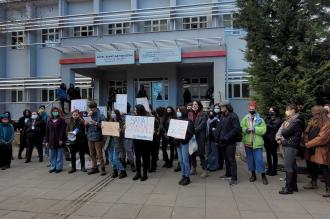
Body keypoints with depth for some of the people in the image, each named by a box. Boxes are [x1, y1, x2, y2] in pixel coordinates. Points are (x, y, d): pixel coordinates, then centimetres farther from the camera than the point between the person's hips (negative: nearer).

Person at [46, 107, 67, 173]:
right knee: (53, 155, 11)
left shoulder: (61, 120, -2)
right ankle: (53, 167, 21)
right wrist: (47, 141, 7)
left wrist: (61, 139, -15)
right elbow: (47, 131, 10)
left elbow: (62, 131, -9)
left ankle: (59, 167, 11)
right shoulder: (49, 121, 11)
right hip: (52, 141, 4)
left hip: (59, 140, -4)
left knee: (59, 155, 3)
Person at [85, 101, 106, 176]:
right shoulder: (89, 115, 11)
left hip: (97, 137, -5)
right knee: (92, 154, 12)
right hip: (90, 137, 6)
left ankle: (102, 168, 7)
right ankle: (94, 167, 24)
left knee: (99, 154, -3)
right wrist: (86, 124, -8)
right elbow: (86, 126, 12)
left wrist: (96, 123, -23)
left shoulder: (101, 115, -5)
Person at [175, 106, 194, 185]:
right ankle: (183, 176, 22)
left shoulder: (188, 121, -7)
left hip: (184, 143, -6)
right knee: (181, 160, 11)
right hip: (178, 142, 6)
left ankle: (187, 177, 9)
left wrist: (185, 139, -21)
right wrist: (175, 139, 0)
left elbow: (190, 132, -12)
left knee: (185, 160, -2)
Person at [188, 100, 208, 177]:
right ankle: (193, 169, 27)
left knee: (200, 154, -3)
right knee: (192, 153, 12)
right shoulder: (190, 114, 11)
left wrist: (193, 130, -23)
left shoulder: (203, 115, -4)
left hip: (199, 136, -5)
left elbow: (202, 125, -14)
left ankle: (205, 171, 8)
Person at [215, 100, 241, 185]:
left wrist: (227, 137, -21)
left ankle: (234, 178, 4)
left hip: (230, 142, -8)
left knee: (231, 160, -4)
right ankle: (228, 174, 31)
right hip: (223, 142, 8)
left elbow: (236, 129, -19)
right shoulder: (222, 116, 14)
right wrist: (217, 137, 5)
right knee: (226, 159, 17)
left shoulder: (233, 116, -11)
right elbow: (219, 127, 17)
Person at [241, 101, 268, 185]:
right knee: (250, 159, 13)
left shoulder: (260, 119, -1)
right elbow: (241, 128, -2)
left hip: (257, 143, -3)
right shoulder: (245, 118, 7)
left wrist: (254, 129, -19)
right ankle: (253, 174, 28)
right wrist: (246, 129, -20)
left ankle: (263, 176, 9)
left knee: (259, 159, -5)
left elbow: (263, 130, -11)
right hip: (247, 143, 3)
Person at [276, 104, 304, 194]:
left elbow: (285, 132, -19)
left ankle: (288, 188, -1)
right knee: (292, 166, 15)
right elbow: (279, 131, 13)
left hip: (291, 146, -9)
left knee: (288, 167, -6)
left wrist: (284, 130, 3)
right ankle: (293, 186, 24)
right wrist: (278, 138, -5)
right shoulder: (288, 120, 17)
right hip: (286, 145, 9)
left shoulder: (296, 121, -12)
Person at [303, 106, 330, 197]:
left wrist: (308, 144, -14)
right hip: (312, 149, 9)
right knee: (313, 166, 19)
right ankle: (314, 183, 36)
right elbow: (307, 132, 11)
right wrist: (306, 141, -8)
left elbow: (321, 138, -21)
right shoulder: (313, 121, 11)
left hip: (322, 149, -9)